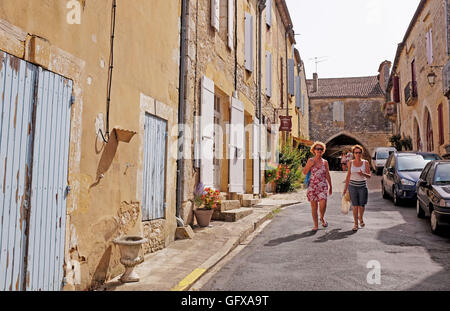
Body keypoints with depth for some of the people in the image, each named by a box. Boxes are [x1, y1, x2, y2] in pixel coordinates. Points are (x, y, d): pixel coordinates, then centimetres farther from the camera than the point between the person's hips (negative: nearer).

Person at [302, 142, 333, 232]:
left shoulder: (325, 162, 7)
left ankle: (322, 218, 19)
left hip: (323, 186, 0)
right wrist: (310, 165, -10)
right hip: (312, 186, 0)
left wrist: (330, 187, 14)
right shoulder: (310, 160, 4)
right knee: (314, 206, 2)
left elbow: (327, 175, 12)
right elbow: (304, 172, 4)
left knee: (323, 204, -13)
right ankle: (316, 225, 14)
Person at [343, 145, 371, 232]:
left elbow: (369, 176, -2)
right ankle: (356, 224, 8)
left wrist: (363, 174, -24)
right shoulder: (350, 163, 3)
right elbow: (348, 176, 8)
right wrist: (346, 187, 6)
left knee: (362, 205, 1)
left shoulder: (365, 163, 0)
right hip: (352, 186, 0)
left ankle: (361, 218, 32)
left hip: (362, 186, 0)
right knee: (355, 205, -1)